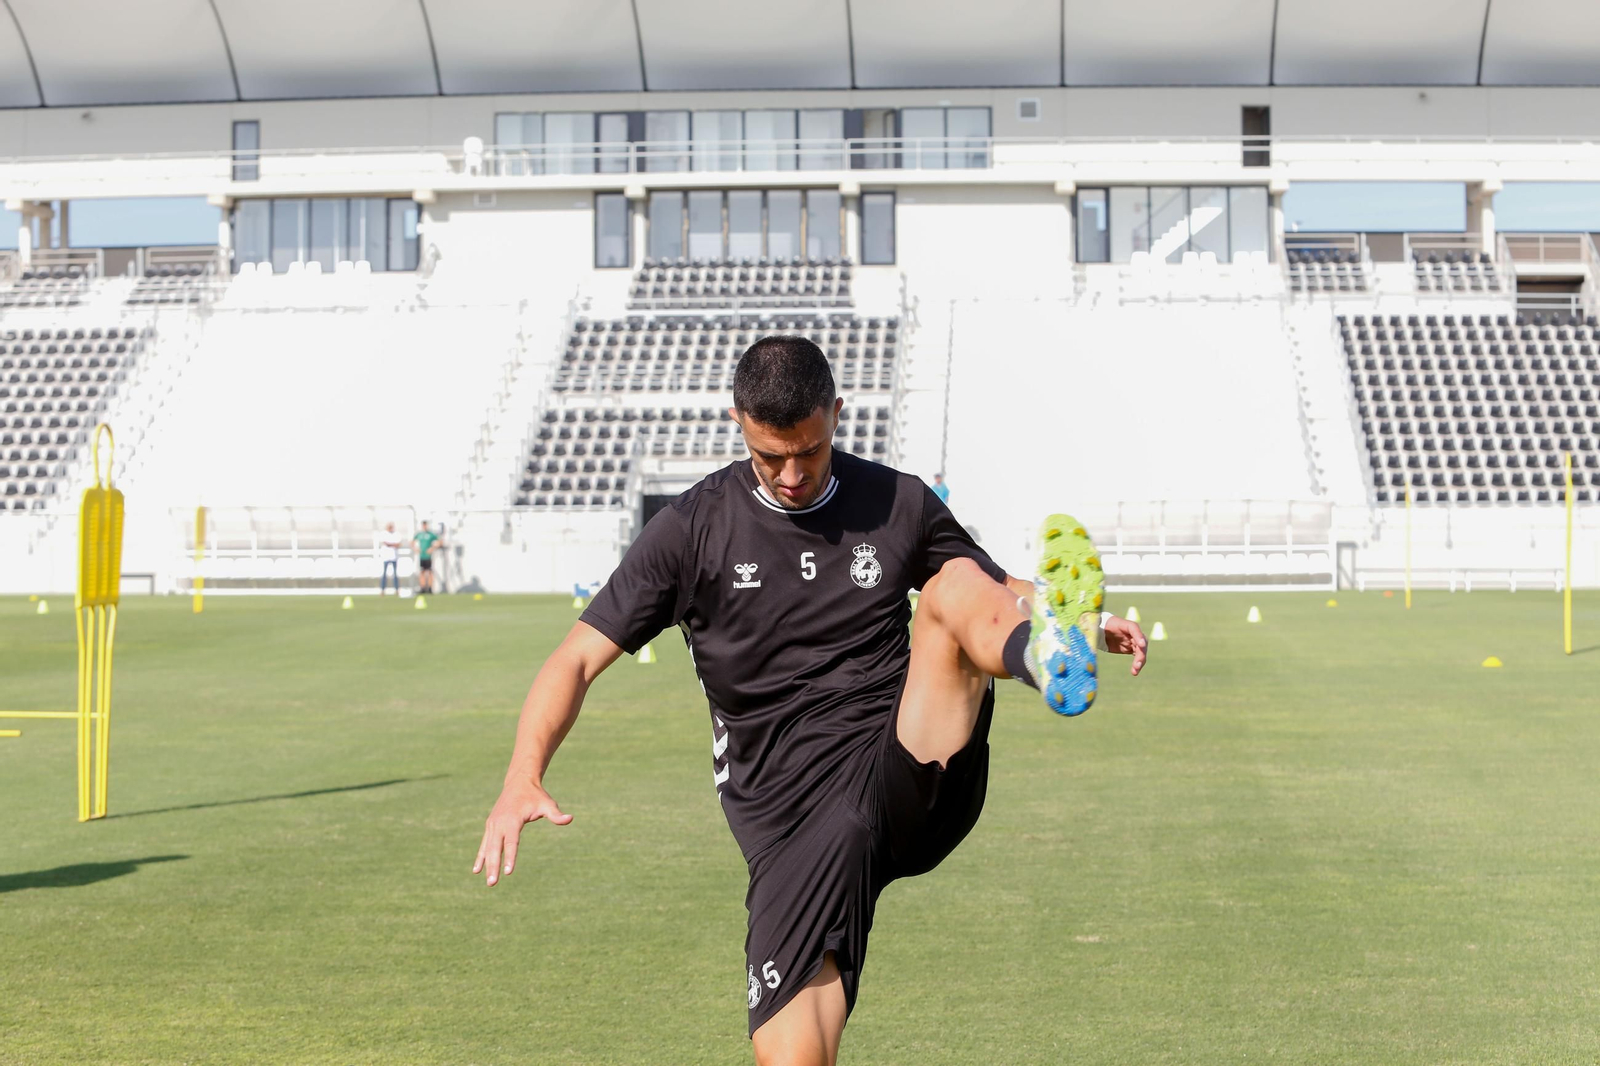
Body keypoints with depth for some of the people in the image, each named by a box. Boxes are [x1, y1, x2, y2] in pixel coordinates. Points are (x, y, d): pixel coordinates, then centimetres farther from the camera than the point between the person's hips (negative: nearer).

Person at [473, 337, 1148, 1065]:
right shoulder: (693, 529, 2)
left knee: (955, 586, -21)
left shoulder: (899, 505, 10)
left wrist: (1083, 623, 1)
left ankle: (1052, 657, -51)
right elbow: (578, 657, 0)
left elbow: (1001, 592, 23)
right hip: (792, 824, -1)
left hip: (913, 783, 1)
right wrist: (524, 777, -17)